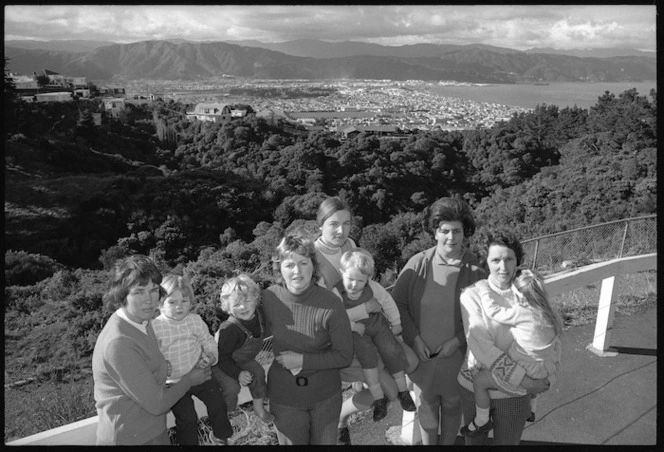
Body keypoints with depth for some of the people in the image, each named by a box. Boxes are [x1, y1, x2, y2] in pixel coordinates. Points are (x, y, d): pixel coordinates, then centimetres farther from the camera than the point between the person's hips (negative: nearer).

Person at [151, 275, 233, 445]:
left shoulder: (195, 320, -2)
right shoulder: (154, 327, -11)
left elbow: (209, 342, 7)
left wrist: (211, 357, -11)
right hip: (174, 381, -2)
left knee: (218, 404, 0)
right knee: (187, 418, -7)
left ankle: (219, 436, 27)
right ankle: (189, 442, 20)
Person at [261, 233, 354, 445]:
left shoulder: (330, 305, -23)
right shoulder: (268, 298, -14)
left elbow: (344, 356, -14)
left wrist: (302, 360, -19)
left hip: (326, 395, -1)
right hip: (284, 397, 1)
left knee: (326, 442, 20)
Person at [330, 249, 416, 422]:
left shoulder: (373, 287, -15)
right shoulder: (337, 293, -23)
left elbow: (388, 303, 2)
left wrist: (396, 323, 11)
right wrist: (353, 326, -19)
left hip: (377, 324, 3)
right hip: (356, 331, -2)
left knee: (392, 350, -15)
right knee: (366, 352, -28)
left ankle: (402, 390, 9)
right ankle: (378, 398, -16)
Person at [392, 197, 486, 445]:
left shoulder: (475, 269, -11)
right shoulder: (418, 263, -11)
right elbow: (397, 302, -6)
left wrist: (458, 340, -13)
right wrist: (414, 338, -11)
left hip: (456, 353, 0)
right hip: (421, 351, 0)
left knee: (452, 404, 19)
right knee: (426, 404, 16)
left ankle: (448, 443, 42)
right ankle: (428, 443, 39)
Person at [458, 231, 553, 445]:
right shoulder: (472, 295, -14)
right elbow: (481, 346, -20)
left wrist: (546, 378, -14)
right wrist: (523, 380, -22)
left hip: (515, 392, 1)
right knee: (474, 439, 19)